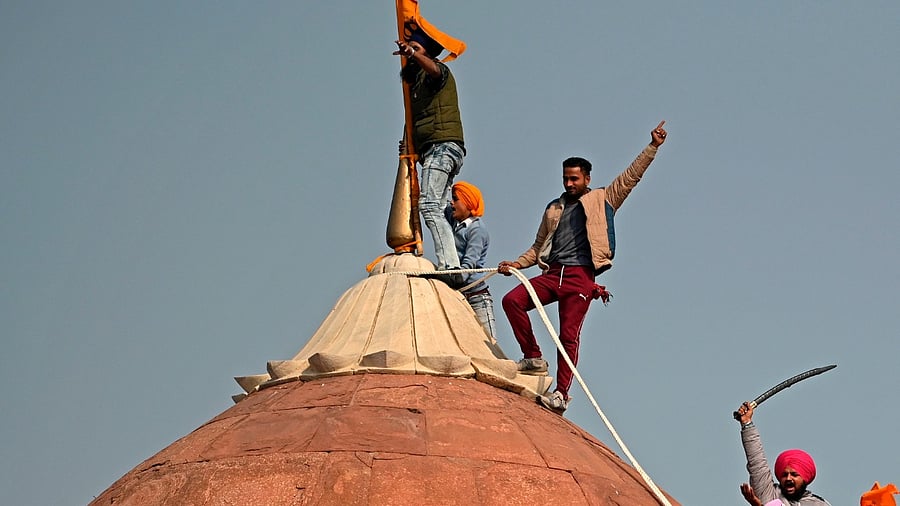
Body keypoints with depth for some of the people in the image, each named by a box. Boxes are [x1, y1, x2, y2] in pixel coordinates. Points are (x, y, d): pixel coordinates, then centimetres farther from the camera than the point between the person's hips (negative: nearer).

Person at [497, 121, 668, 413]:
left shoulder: (602, 200, 11)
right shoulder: (553, 209, 24)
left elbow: (631, 176, 5)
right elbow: (539, 246, 28)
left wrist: (653, 147, -2)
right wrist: (517, 263, 13)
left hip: (580, 277, -5)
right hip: (552, 273, 5)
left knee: (569, 335, -10)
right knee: (512, 300, -16)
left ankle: (562, 394, -7)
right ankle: (534, 359, -5)